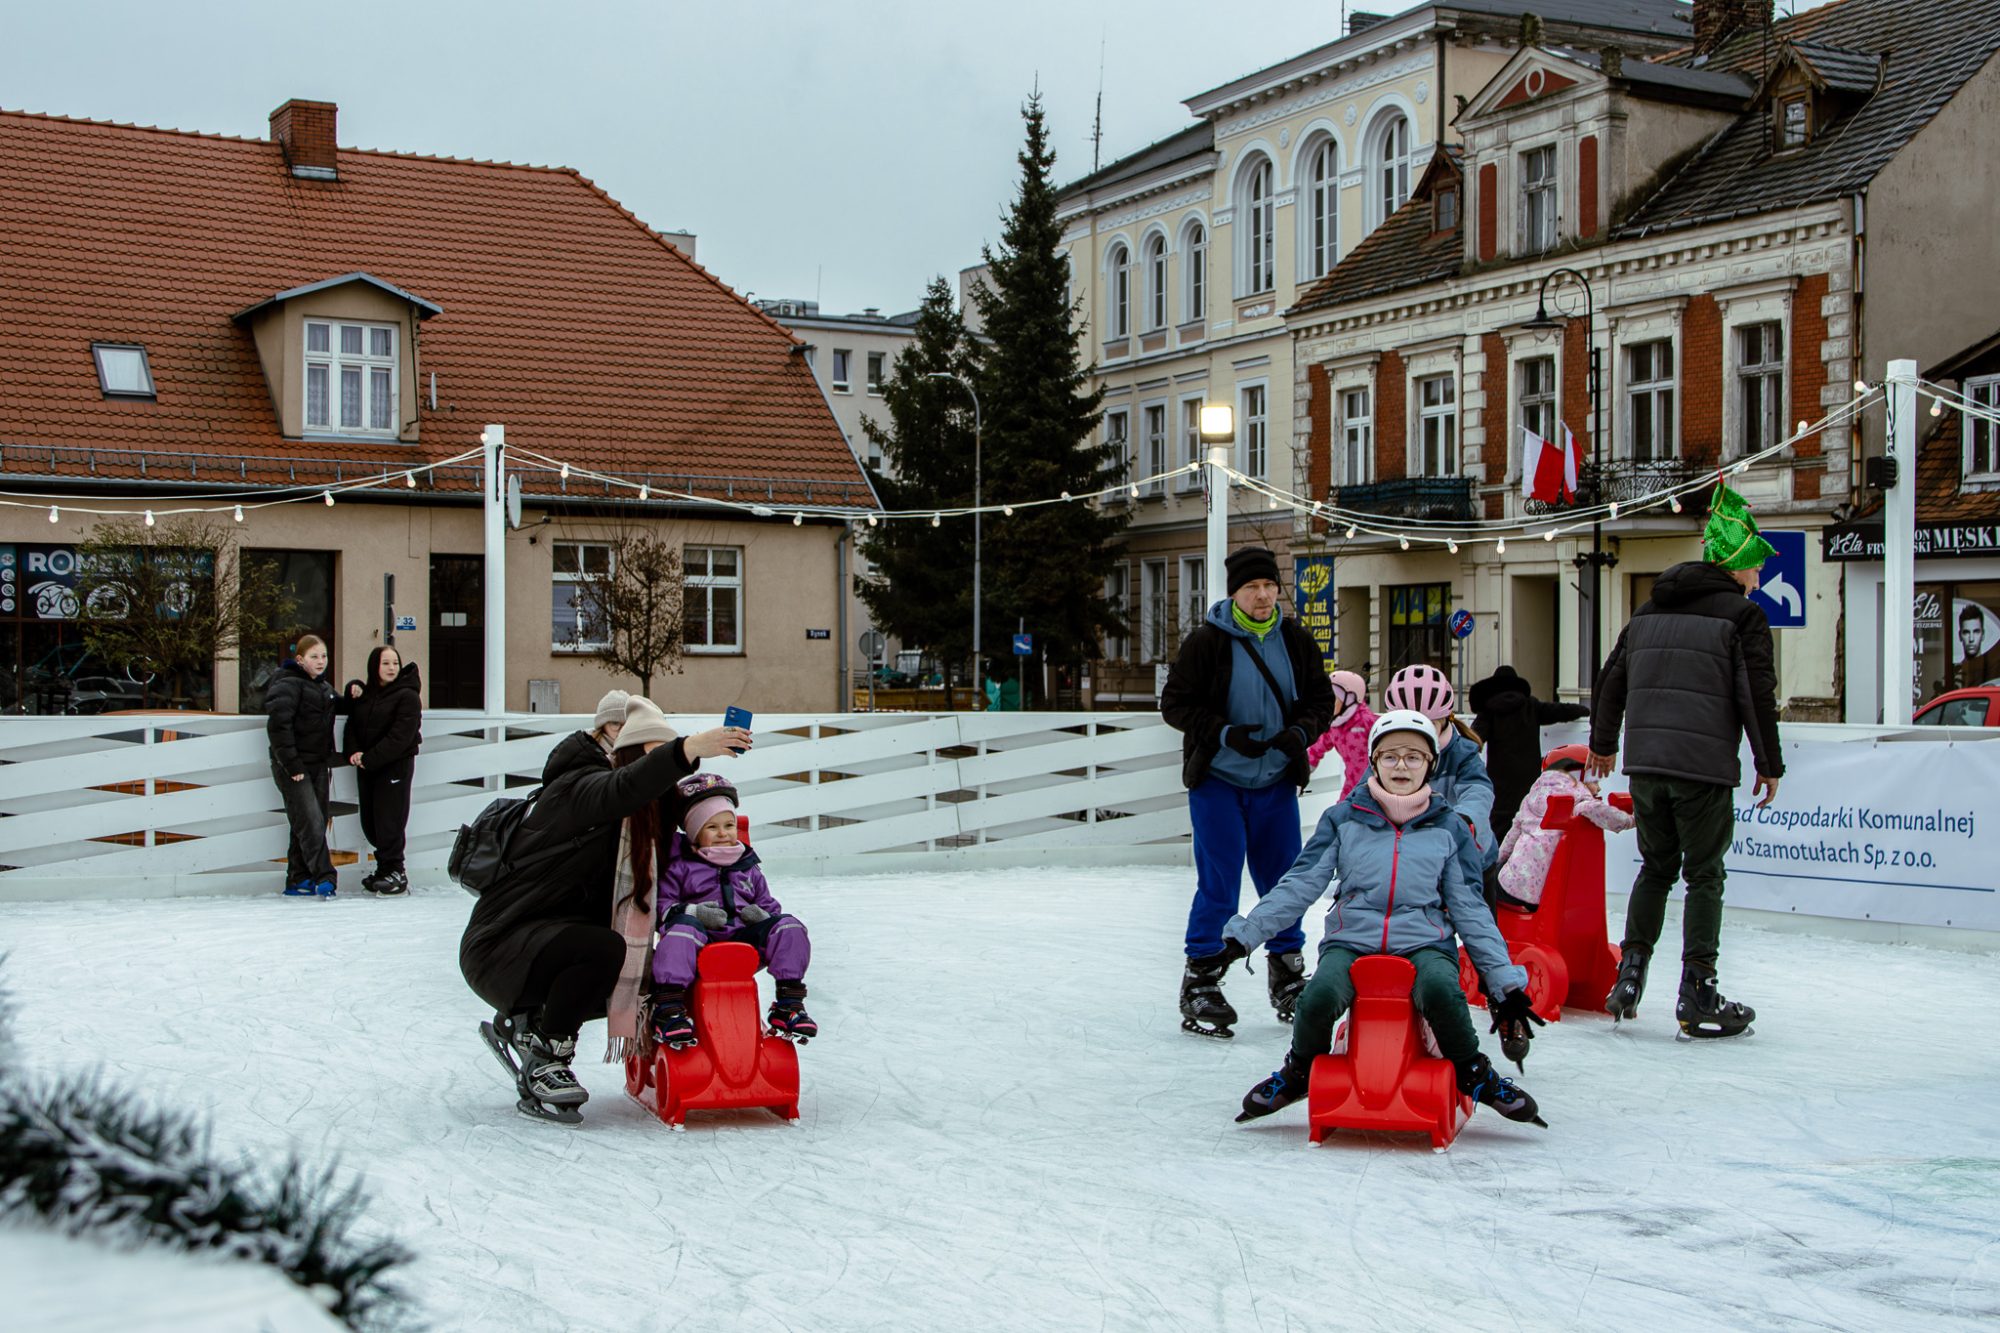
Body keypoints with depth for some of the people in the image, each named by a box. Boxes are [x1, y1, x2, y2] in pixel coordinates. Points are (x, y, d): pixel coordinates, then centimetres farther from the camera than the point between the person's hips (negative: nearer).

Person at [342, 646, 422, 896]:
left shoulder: (407, 696, -8)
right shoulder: (364, 694, 13)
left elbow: (400, 737, -16)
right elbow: (352, 725, 10)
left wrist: (370, 758, -19)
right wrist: (353, 752, -10)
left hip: (395, 765, -7)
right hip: (366, 768, 7)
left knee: (388, 820, -7)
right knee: (369, 821, 9)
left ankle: (393, 872, 0)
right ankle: (385, 866, 20)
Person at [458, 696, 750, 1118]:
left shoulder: (623, 821, 17)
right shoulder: (579, 787, -14)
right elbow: (623, 789, -38)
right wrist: (689, 749, -52)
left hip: (545, 938, 10)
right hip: (498, 947, -10)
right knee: (604, 950, -34)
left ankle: (525, 1019, 15)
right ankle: (544, 1061, -15)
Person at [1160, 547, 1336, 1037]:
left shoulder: (1296, 641, 4)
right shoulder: (1206, 642, -8)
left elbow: (1321, 698, 10)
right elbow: (1175, 703, -6)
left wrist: (1301, 731, -11)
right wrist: (1225, 733, -18)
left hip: (1275, 782, 4)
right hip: (1217, 780, -4)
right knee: (1218, 887, -4)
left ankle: (1288, 979, 27)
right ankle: (1200, 984, 7)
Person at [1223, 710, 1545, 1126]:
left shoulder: (1448, 827, 10)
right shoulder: (1343, 819, 9)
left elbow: (1470, 909, 12)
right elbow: (1298, 885, 5)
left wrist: (1507, 983, 6)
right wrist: (1246, 932, -6)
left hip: (1424, 943, 0)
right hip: (1351, 941, 0)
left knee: (1441, 991, -35)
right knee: (1318, 997, -31)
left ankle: (1473, 1075, -5)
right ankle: (1301, 1070, 2)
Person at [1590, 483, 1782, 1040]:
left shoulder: (1648, 611, 16)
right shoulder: (1742, 615, -3)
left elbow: (1611, 679, 20)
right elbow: (1757, 693, -8)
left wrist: (1602, 743, 32)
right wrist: (1769, 764, 2)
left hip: (1646, 763, 6)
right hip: (1704, 766, -5)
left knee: (1656, 866, 19)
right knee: (1704, 875, 2)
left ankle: (1630, 974, 12)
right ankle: (1697, 994, 1)